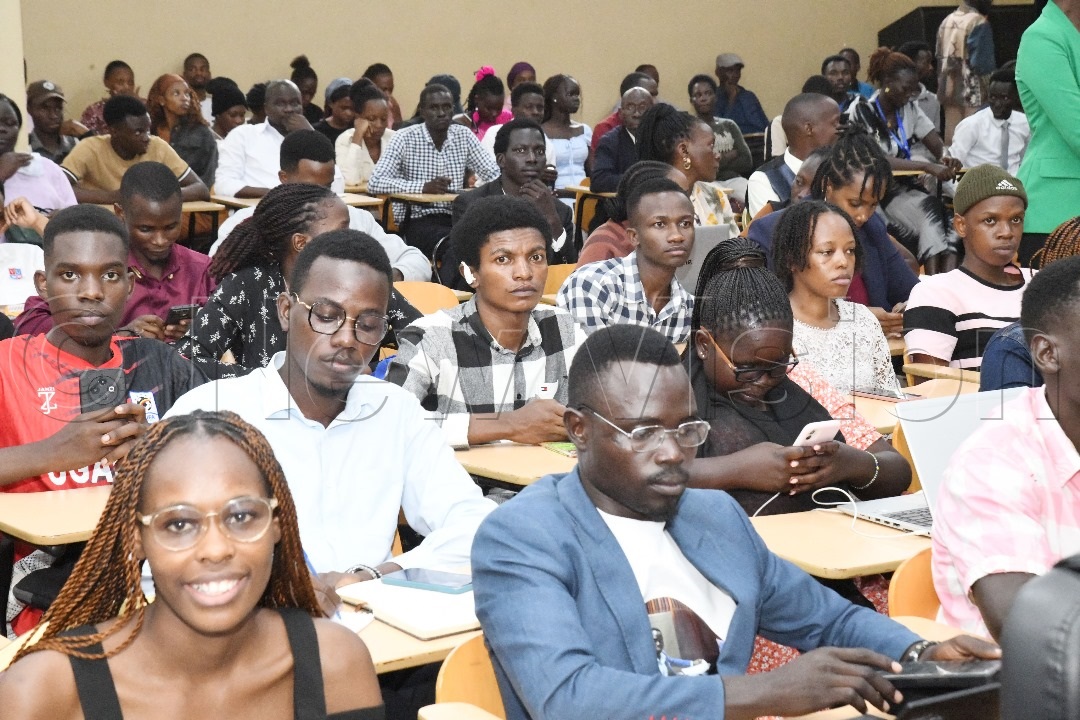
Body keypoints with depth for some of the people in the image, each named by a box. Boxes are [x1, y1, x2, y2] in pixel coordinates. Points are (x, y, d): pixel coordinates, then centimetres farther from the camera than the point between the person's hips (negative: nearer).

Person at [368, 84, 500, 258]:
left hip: (455, 217, 4)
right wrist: (424, 187, -24)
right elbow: (375, 183, -13)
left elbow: (495, 175, 11)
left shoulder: (464, 136, 9)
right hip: (416, 221, -4)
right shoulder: (405, 138, -4)